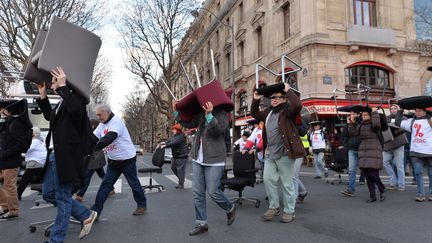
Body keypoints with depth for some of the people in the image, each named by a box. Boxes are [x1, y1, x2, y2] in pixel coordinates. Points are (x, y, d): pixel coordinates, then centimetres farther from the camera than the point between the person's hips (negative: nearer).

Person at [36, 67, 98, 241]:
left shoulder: (76, 97, -11)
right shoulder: (62, 102, 15)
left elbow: (75, 108, -36)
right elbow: (49, 116, 34)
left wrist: (62, 86, -26)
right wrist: (43, 95, 24)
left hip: (66, 157, -10)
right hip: (53, 155, 10)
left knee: (62, 198, 1)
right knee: (48, 194, 17)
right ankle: (86, 215, 26)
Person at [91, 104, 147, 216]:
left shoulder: (116, 121, -20)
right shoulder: (102, 124, 8)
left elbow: (110, 138, -34)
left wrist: (94, 148, -41)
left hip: (127, 158, -7)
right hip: (113, 160, 8)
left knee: (134, 183, 6)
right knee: (105, 184, 4)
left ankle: (142, 205, 24)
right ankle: (95, 211, 7)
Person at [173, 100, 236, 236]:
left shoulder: (221, 114, -6)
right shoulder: (201, 115, 12)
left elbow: (219, 130, -23)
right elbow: (188, 123, 24)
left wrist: (209, 115, -34)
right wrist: (176, 112, 17)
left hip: (214, 160, -7)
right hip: (198, 159, 7)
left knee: (213, 192, -3)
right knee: (197, 192, 7)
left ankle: (230, 209, 27)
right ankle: (201, 224, 18)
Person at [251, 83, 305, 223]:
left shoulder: (287, 111, -8)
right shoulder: (268, 112, 15)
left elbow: (297, 105, -28)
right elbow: (255, 114, 27)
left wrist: (288, 90, -18)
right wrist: (256, 100, 14)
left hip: (284, 153, -7)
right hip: (270, 154, 7)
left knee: (287, 183, 3)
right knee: (268, 179, 9)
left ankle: (289, 211, 16)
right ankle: (273, 207, 25)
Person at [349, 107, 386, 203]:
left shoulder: (373, 125, -2)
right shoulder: (360, 125, 16)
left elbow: (376, 124, -25)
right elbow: (352, 133, 9)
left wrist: (374, 112, -14)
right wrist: (352, 123, -1)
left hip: (374, 152, -6)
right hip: (363, 153, 6)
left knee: (373, 175, -11)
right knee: (367, 176, 6)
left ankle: (382, 191, 16)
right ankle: (372, 196, 16)